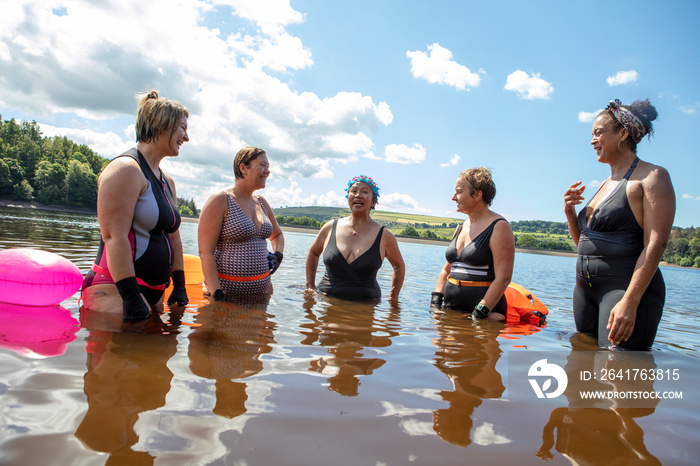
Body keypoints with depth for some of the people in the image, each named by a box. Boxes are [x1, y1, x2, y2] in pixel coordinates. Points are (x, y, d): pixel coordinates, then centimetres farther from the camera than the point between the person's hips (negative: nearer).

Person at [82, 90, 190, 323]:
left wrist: (179, 286, 15)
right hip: (114, 291, -9)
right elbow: (115, 237, -20)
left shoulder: (167, 181, 18)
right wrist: (132, 298, -24)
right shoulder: (125, 169, -12)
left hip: (154, 292, 9)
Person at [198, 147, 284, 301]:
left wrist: (278, 254, 8)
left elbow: (277, 234, 29)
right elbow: (205, 252, -14)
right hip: (226, 289, -6)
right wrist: (216, 292, -21)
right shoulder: (219, 201, -8)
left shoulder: (261, 203, 12)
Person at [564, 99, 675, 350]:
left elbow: (655, 244, -16)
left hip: (626, 286, -8)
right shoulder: (604, 184, 19)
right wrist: (570, 213, 3)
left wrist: (629, 302, -25)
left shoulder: (652, 176, -5)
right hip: (586, 287, 8)